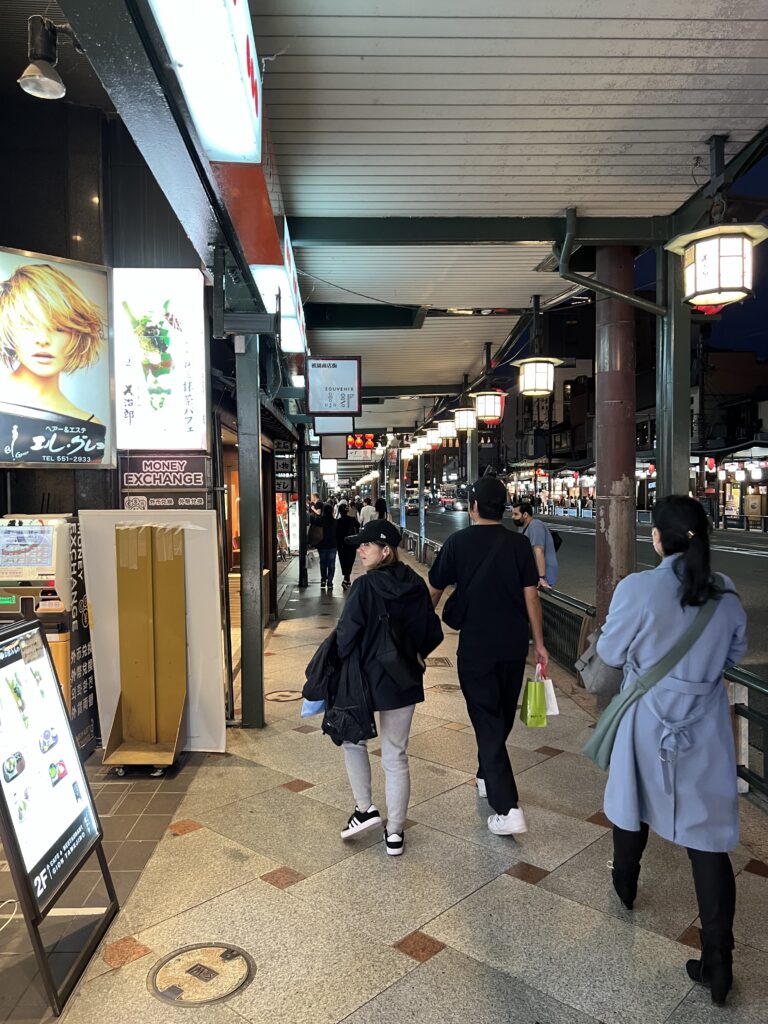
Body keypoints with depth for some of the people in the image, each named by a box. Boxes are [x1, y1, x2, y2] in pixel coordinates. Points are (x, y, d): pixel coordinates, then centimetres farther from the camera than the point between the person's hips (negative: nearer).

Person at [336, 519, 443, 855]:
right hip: (404, 683, 4)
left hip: (365, 680, -4)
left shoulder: (364, 586, -19)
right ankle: (394, 832, 23)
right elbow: (433, 634, 3)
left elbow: (346, 636, -20)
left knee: (353, 739, 23)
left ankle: (365, 809, 20)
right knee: (396, 757, 15)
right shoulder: (416, 585, -3)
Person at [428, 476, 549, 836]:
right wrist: (539, 643, 7)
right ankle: (487, 778, 40)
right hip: (514, 646, 3)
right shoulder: (519, 544, -2)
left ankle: (507, 809, -6)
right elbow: (531, 597, -2)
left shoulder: (458, 542, -7)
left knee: (488, 723, 1)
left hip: (475, 647, -3)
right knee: (502, 717, 21)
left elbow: (434, 592, 0)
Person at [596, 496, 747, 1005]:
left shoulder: (638, 589, -21)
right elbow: (736, 652, 10)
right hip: (706, 730, 2)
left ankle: (625, 887, 47)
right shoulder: (727, 593, -6)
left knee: (634, 803, 24)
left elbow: (610, 653, -8)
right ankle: (717, 958, 12)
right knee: (708, 834, 9)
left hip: (649, 723, -2)